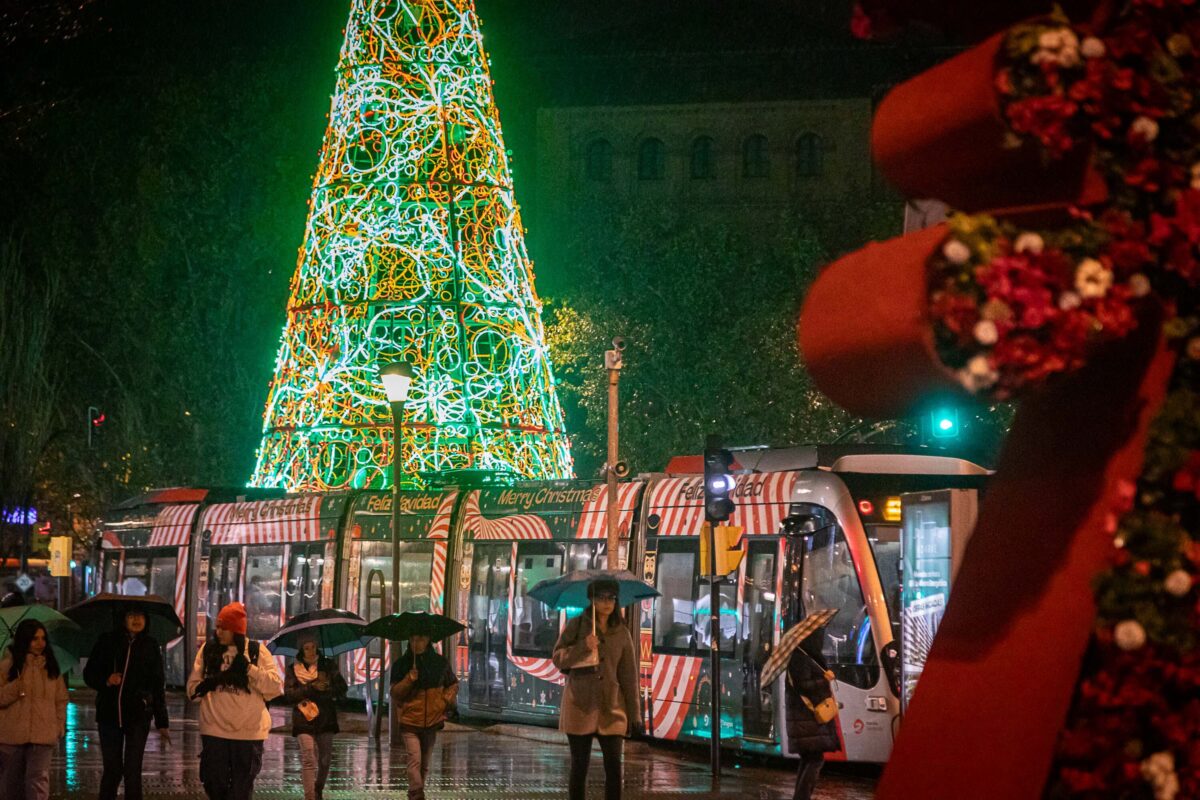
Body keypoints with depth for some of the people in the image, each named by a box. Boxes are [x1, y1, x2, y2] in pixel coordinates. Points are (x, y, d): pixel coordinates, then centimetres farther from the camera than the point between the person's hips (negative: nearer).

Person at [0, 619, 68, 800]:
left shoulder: (51, 666, 11)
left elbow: (61, 699, 15)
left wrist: (60, 725, 5)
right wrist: (17, 688, -16)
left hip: (42, 736, 1)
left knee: (38, 778, -13)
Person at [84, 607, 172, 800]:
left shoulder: (150, 646, 7)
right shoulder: (107, 642, 6)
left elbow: (158, 686, 7)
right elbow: (89, 674, 9)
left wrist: (162, 723, 4)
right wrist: (106, 681, -13)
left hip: (138, 715, -1)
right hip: (109, 713, 1)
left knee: (133, 771, -5)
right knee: (112, 770, 4)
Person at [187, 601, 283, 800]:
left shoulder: (257, 651, -1)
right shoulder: (208, 650, 6)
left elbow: (276, 688, -7)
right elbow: (192, 688, 8)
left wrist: (249, 668, -16)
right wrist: (207, 684, -14)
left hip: (249, 731, -2)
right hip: (214, 730, 2)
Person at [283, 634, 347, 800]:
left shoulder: (328, 665, 8)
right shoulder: (293, 669, 5)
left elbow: (342, 687, 3)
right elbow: (288, 694, -4)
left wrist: (323, 690, -14)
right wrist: (311, 688, -16)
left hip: (326, 719, 2)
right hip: (303, 720, -2)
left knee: (325, 760, 5)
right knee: (308, 760, -13)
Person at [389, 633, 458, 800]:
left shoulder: (440, 663, 3)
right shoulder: (401, 664, -3)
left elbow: (453, 685, 16)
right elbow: (395, 693, -5)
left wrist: (448, 697, -4)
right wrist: (408, 680, -22)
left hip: (432, 721, 3)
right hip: (409, 722, -3)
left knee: (424, 763, 14)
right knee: (415, 759, -18)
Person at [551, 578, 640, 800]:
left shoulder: (621, 633, 7)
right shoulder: (576, 626, 3)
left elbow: (629, 676, 7)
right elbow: (558, 659, -3)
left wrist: (634, 715, 3)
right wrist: (583, 647, -20)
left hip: (611, 708, 1)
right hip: (580, 705, -1)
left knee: (613, 765, -5)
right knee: (579, 765, 3)